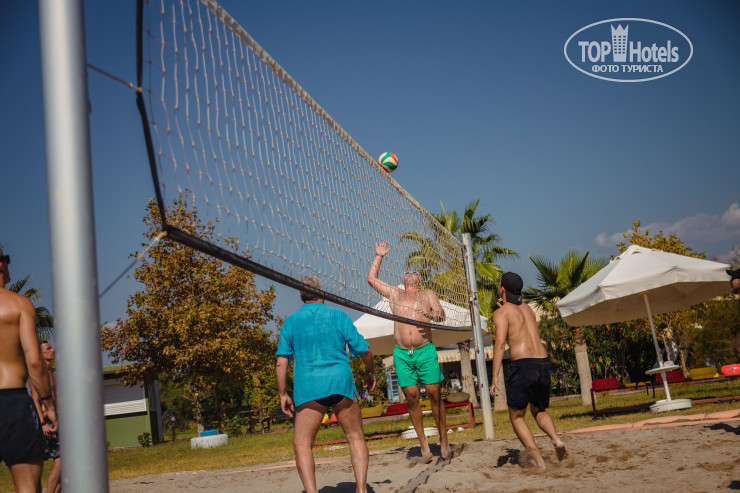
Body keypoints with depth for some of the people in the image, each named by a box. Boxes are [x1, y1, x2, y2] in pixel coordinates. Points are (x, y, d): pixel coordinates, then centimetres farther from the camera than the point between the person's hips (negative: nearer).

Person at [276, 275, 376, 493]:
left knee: (302, 444, 5)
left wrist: (283, 394, 9)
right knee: (356, 437, 11)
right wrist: (370, 371, 25)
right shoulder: (339, 316, 7)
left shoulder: (290, 321, 8)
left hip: (308, 388, 0)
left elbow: (282, 361, 2)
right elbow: (364, 350, 7)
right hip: (341, 381, 0)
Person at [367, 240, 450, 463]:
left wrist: (432, 315, -21)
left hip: (426, 351, -1)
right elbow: (371, 279, 18)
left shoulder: (428, 294, 15)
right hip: (402, 354, 1)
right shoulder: (394, 294, 18)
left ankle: (443, 440, 8)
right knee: (411, 397, -1)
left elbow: (441, 314, 2)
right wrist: (379, 256, 23)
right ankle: (423, 443, 8)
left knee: (435, 394, -4)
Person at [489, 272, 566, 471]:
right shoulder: (527, 309, 21)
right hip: (543, 363, 6)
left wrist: (495, 377, -17)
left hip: (522, 365, -6)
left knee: (517, 417, 10)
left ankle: (540, 463, -3)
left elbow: (500, 342, -13)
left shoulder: (501, 312, 1)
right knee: (539, 411, 27)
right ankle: (556, 439, -2)